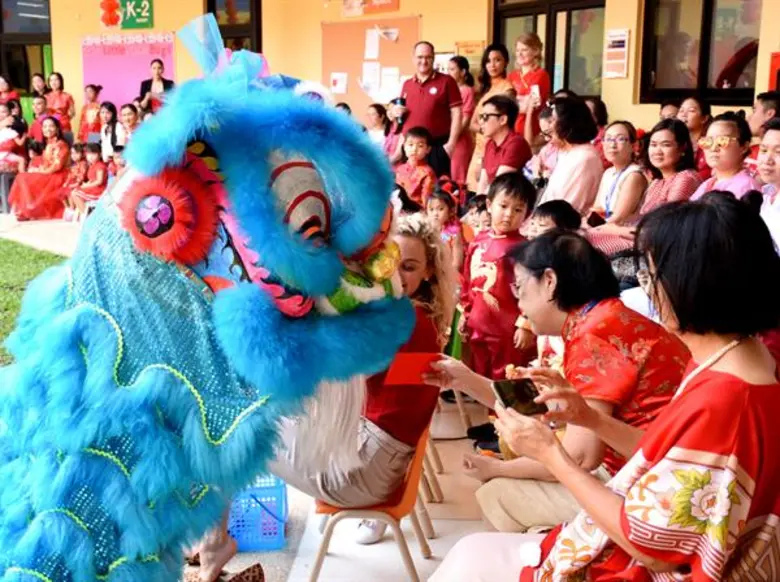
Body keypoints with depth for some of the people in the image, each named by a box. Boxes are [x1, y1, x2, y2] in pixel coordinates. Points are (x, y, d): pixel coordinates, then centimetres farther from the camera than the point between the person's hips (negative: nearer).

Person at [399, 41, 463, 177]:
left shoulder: (446, 81, -1)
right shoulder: (407, 84, 14)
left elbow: (457, 113, -5)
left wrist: (451, 143, -12)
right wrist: (399, 113, 1)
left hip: (437, 146, -5)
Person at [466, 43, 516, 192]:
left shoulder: (507, 88, -7)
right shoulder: (486, 88, 16)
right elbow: (473, 123, 13)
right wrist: (481, 127, -5)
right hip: (480, 147, 8)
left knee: (488, 190, -13)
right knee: (473, 187, 8)